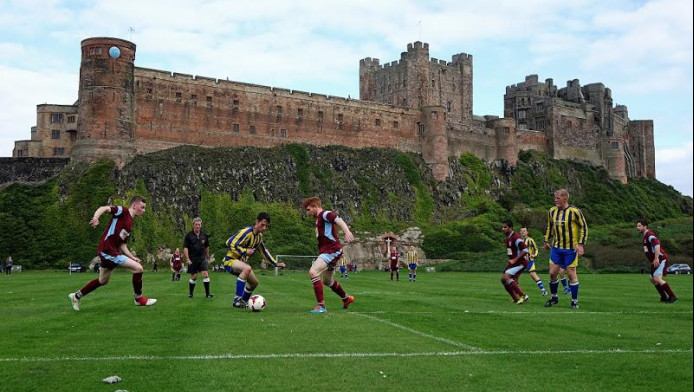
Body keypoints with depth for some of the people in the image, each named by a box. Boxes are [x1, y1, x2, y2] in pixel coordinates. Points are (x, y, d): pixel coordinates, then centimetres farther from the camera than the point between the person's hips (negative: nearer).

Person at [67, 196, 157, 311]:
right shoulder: (123, 211, -8)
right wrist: (96, 217, -42)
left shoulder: (130, 224, 17)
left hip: (107, 252, 10)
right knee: (138, 268, -13)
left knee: (103, 281, 26)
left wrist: (132, 257, 9)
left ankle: (76, 296, 42)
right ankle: (139, 299, 1)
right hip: (108, 250, -10)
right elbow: (104, 208, -23)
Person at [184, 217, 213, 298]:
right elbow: (185, 248, -8)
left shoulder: (204, 234, 3)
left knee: (205, 275, -10)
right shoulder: (189, 235, -6)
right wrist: (187, 259, -16)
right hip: (192, 259, -2)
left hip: (202, 258, 2)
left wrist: (208, 257, 19)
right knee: (194, 277, 3)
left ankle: (207, 293, -5)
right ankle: (190, 294, 22)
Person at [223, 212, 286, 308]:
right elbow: (230, 243, -25)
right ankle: (237, 299, -33)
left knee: (254, 282, 15)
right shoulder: (246, 232, -21)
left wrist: (275, 264, 14)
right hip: (230, 260, -9)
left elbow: (264, 251, 18)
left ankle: (243, 303, 32)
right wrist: (245, 251, -28)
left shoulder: (259, 236, 6)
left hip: (240, 262, 9)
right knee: (247, 268, -37)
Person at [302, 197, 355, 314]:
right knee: (327, 280, 24)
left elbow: (339, 220, -28)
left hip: (332, 250, -11)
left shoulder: (325, 214, -9)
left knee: (313, 272, -25)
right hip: (326, 251, 11)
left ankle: (321, 305, -22)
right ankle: (346, 299, 46)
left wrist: (347, 232, -47)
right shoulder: (318, 219, 20)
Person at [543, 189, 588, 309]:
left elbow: (584, 227, -5)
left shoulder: (574, 211, -12)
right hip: (556, 247, 4)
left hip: (571, 248, -4)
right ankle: (554, 297, 20)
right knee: (552, 273, 2)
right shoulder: (552, 211, 3)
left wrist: (581, 244, -11)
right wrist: (546, 240, 18)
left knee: (571, 274, 0)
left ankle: (574, 300, 14)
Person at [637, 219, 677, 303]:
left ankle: (672, 296, -13)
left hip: (661, 259, -11)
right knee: (652, 279, 14)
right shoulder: (645, 236, 18)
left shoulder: (649, 234, -14)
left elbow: (657, 244, -29)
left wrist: (656, 258, -33)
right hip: (656, 261, 11)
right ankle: (664, 297, 22)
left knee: (657, 279, -19)